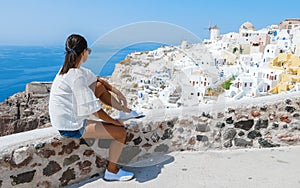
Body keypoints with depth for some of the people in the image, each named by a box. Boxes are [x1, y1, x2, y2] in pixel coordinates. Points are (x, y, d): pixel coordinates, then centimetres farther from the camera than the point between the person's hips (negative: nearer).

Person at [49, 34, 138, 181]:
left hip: (67, 117, 10)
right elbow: (93, 110, -25)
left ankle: (125, 111, 28)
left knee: (100, 87, 12)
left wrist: (116, 92, 12)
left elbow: (97, 79, 17)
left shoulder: (68, 68, 2)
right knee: (121, 132, -6)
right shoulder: (77, 76, -26)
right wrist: (115, 122, -11)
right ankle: (111, 171, 12)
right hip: (72, 127, -10)